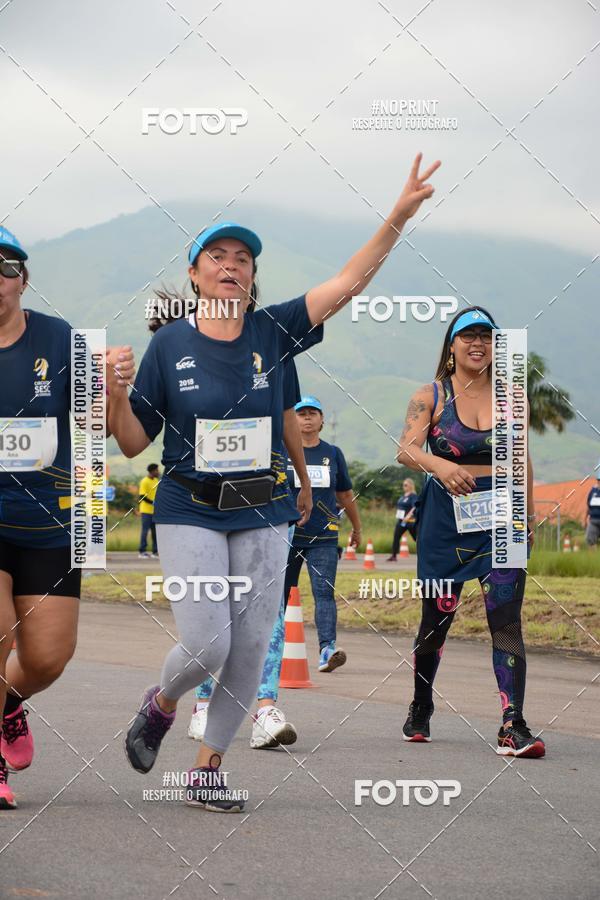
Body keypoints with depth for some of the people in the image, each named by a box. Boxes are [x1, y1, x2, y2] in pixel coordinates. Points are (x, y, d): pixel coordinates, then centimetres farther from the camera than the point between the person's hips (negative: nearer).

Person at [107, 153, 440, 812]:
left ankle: (207, 769, 17)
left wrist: (400, 215, -13)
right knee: (206, 645, -13)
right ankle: (160, 703, 21)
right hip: (189, 515, -3)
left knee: (250, 653, 2)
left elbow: (349, 281, -4)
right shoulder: (169, 344, -2)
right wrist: (116, 393, -19)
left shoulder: (272, 332, 2)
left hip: (262, 518, 3)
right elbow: (133, 443, 1)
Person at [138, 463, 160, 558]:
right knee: (145, 530, -5)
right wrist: (153, 503, -24)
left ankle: (155, 551, 12)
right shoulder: (144, 481, -12)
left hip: (155, 510, 7)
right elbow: (142, 496, -17)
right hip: (146, 510, -7)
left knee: (155, 531, 7)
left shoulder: (156, 481, 12)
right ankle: (142, 552, 0)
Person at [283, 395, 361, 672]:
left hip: (324, 538, 1)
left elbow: (345, 495, 20)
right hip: (287, 535, -1)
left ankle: (327, 649, -24)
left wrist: (357, 529, 30)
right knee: (281, 593, 6)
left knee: (324, 592, -13)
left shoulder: (332, 454, 10)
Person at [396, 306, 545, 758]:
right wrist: (439, 465, -34)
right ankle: (420, 711, 33)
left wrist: (529, 515, 14)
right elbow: (406, 449, -14)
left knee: (506, 619, -12)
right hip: (447, 517, 0)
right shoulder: (431, 396, 0)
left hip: (501, 518, 1)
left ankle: (513, 726, -18)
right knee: (436, 619, 10)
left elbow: (523, 460, 15)